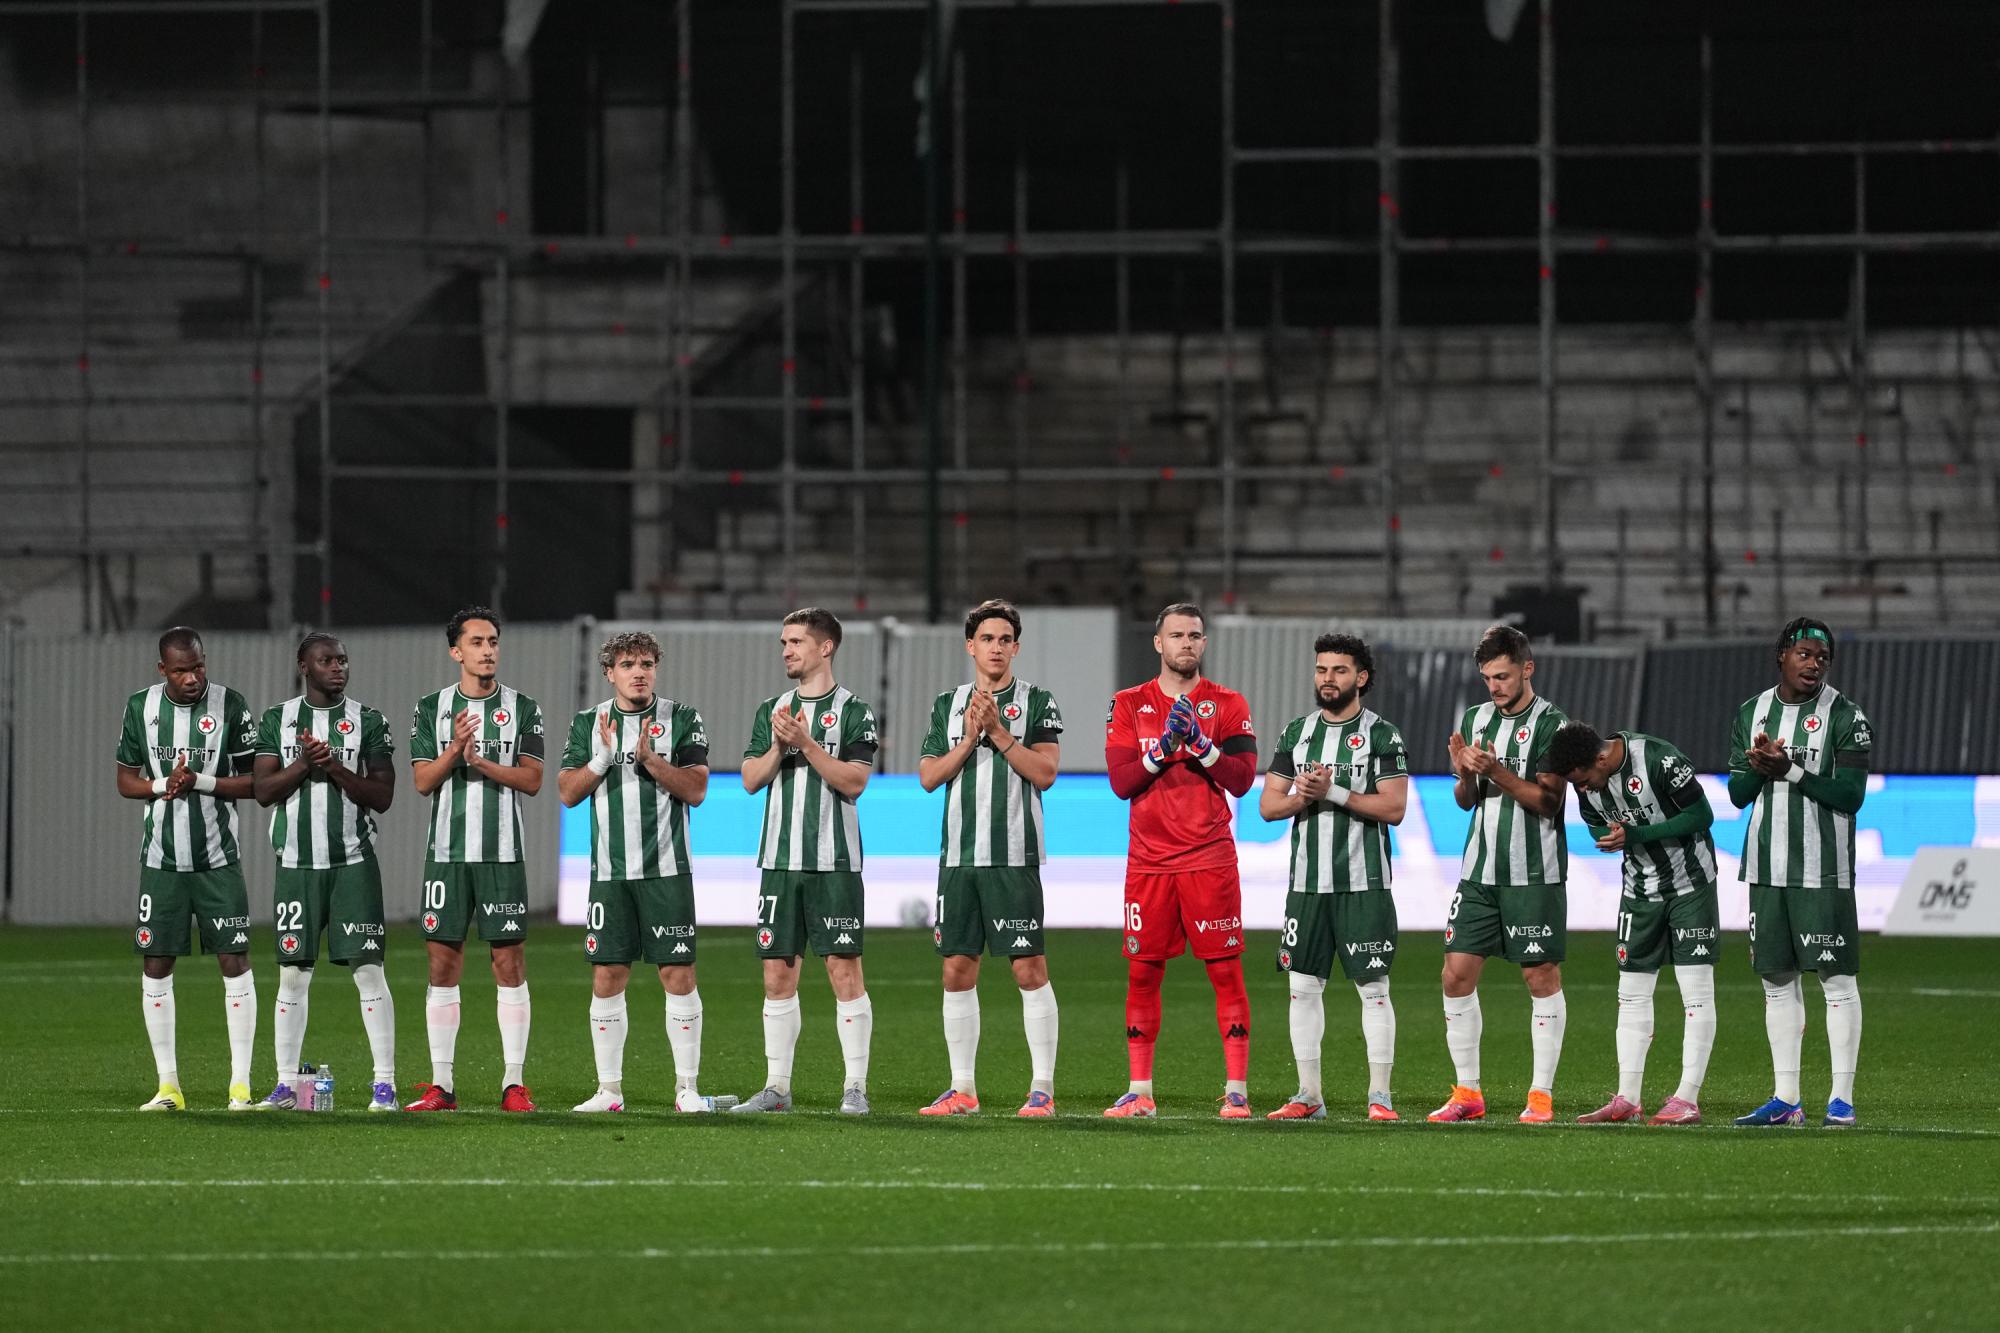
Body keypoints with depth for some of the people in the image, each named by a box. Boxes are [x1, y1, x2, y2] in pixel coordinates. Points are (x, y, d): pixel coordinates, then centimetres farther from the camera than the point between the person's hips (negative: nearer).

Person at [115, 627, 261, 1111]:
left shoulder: (230, 706, -4)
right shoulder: (141, 707, 3)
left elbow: (253, 781, -3)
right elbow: (125, 781, 9)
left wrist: (199, 781, -17)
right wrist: (163, 785, -11)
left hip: (218, 858, -2)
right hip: (162, 859, 2)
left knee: (235, 961, -5)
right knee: (156, 965, 0)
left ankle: (241, 1084, -1)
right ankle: (167, 1085, 7)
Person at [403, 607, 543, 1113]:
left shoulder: (522, 709, 5)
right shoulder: (432, 708, 7)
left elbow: (532, 780, -2)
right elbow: (423, 781, 1)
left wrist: (483, 762, -15)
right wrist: (455, 751, -16)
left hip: (503, 854, -1)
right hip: (447, 852, 1)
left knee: (510, 962, -3)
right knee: (443, 962, 1)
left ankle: (514, 1083, -1)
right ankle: (441, 1084, 4)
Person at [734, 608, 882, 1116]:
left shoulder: (853, 711, -1)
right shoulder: (771, 711, 14)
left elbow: (854, 782, -10)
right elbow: (751, 779, 8)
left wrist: (806, 743, -16)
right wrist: (778, 746, -8)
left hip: (834, 863, -5)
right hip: (780, 861, 5)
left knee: (844, 970, -6)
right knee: (778, 974, 4)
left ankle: (855, 1087, -4)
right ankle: (777, 1086, 10)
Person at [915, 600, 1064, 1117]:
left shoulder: (1036, 702, 2)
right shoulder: (948, 705, 13)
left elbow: (1045, 772, -7)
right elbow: (929, 776, 7)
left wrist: (999, 733, -13)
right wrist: (969, 739, -6)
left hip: (1014, 856, -4)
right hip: (959, 856, 4)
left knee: (1030, 968, -7)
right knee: (958, 969, 4)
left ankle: (1043, 1088, -4)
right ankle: (962, 1088, 11)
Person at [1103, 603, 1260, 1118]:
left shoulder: (1228, 705, 5)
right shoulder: (1130, 705, 8)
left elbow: (1242, 778, -4)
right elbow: (1121, 781, -1)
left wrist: (1201, 742, -16)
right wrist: (1163, 746, -14)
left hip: (1210, 859, -1)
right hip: (1150, 859, 1)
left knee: (1226, 970, -5)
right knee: (1142, 972, 2)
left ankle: (1237, 1089, -3)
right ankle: (1140, 1091, 8)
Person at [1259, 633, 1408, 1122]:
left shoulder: (1382, 735, -2)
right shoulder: (1296, 733, 12)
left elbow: (1393, 808, -11)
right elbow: (1268, 804, 11)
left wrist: (1332, 792, -16)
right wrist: (1298, 798, -11)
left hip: (1363, 884, -5)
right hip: (1307, 881, 5)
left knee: (1373, 988, -4)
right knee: (1303, 986, 4)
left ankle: (1380, 1095, -1)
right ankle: (1309, 1095, 11)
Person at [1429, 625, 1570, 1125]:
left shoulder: (1550, 724, -6)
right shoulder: (1476, 719, 12)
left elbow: (1548, 800, -12)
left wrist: (1496, 771, -21)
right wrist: (1463, 774, -5)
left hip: (1534, 873, -6)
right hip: (1480, 871, 6)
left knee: (1541, 976, -1)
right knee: (1457, 973, 1)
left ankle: (1541, 1094, 4)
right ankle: (1467, 1092, 8)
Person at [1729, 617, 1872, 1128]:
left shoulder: (1845, 717, -5)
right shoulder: (1752, 712, 11)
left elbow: (1850, 796, -11)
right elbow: (1737, 794, 10)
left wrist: (1791, 771, -18)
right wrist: (1758, 768, -11)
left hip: (1823, 870, -5)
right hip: (1767, 868, 5)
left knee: (1837, 979, -5)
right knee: (1778, 979, 7)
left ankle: (1842, 1098, -3)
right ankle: (1786, 1099, 12)